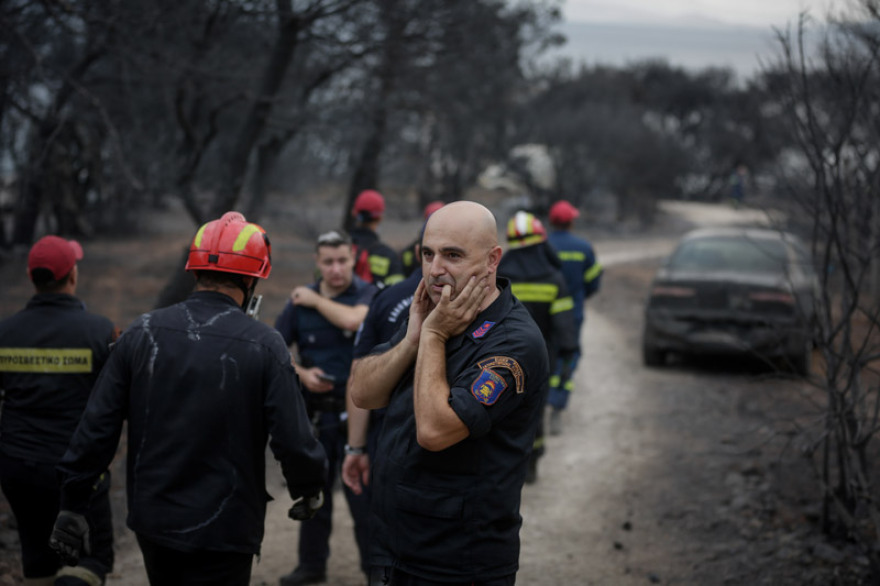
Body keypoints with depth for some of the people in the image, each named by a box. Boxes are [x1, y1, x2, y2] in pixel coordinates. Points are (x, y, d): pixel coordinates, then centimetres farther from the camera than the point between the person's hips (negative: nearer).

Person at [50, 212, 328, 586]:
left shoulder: (143, 333, -2)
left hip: (152, 523, 4)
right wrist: (309, 490, 7)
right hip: (224, 534, -4)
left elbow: (96, 427, -1)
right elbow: (293, 441, -14)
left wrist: (71, 505, 7)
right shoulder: (264, 346, -12)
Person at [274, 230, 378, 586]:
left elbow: (353, 320, -29)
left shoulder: (368, 295, -7)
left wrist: (315, 300, -14)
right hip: (314, 408, 4)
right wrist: (301, 373, -11)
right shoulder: (300, 300, 3)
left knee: (362, 491, -3)